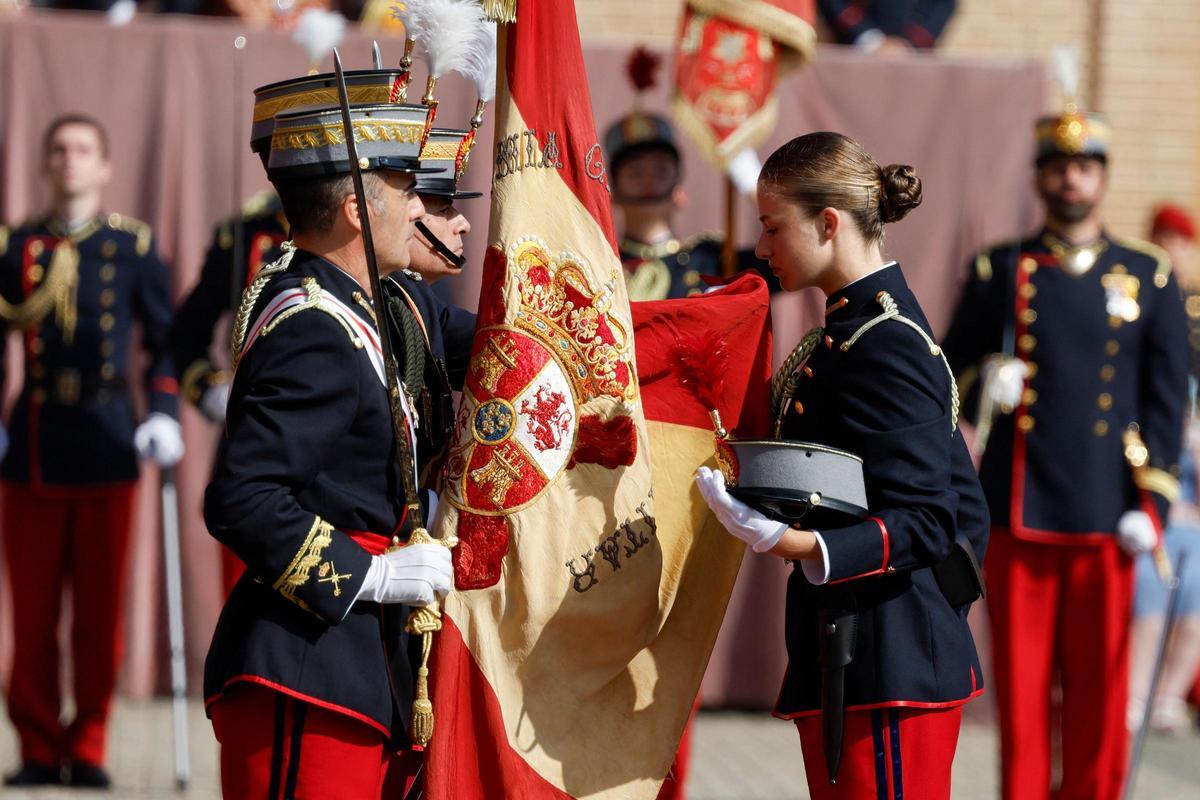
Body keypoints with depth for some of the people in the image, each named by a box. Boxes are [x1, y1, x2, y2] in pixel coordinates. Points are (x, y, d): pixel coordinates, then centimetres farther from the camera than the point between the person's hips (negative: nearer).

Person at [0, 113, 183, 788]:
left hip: (107, 447, -1)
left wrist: (165, 414, -7)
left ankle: (88, 749, 11)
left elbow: (165, 339, 7)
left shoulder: (135, 247, 6)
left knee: (101, 608, 1)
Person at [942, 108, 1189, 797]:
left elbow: (1169, 397, 6)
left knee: (1099, 688, 3)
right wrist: (985, 381, -14)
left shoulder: (1150, 276, 8)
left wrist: (1154, 500, -2)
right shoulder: (999, 271, 8)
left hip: (1106, 516, 0)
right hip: (1019, 513, 0)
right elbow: (953, 365, 10)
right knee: (1022, 686, 1)